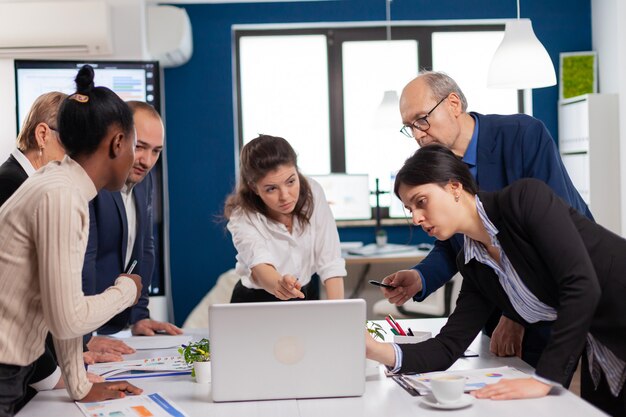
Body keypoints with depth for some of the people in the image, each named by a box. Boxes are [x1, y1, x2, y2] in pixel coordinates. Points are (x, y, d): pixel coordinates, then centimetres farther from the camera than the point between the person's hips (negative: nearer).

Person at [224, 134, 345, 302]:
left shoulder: (313, 192, -9)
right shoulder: (244, 217, -17)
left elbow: (330, 262, -11)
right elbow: (260, 265, -34)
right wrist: (279, 285, -54)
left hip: (306, 296, 3)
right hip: (256, 303, -3)